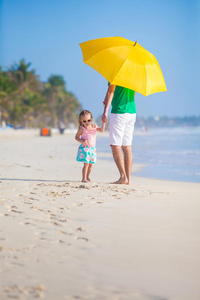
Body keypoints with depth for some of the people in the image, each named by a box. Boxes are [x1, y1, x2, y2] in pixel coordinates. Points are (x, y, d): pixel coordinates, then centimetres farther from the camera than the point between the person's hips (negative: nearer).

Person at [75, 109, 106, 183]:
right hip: (85, 148, -6)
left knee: (90, 164, 12)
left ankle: (87, 177, 27)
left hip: (92, 148, 6)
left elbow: (101, 130, -3)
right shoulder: (82, 129, -7)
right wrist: (83, 141, -18)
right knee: (86, 164, -11)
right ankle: (84, 179, -7)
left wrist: (103, 123, -16)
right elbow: (76, 137, -2)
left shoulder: (94, 126, 6)